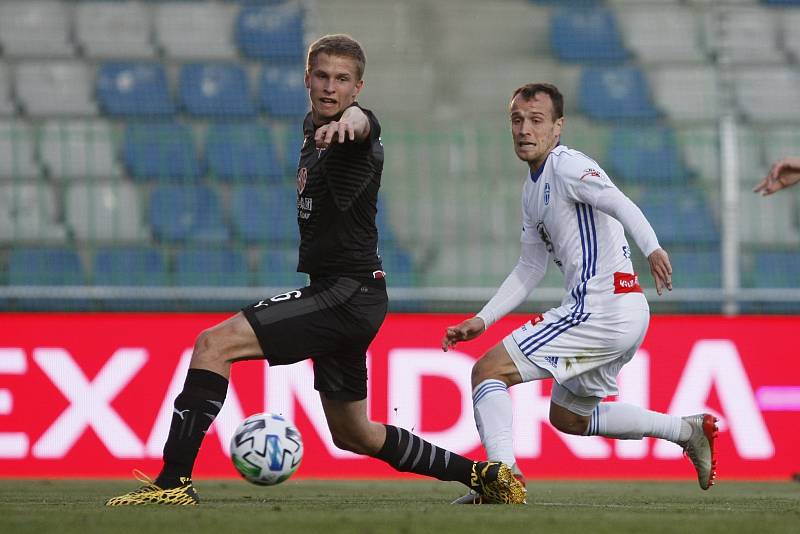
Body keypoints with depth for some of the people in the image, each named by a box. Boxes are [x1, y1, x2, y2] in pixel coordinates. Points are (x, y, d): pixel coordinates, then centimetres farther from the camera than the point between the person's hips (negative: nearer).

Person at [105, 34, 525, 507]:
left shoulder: (357, 130, -16)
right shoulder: (314, 126, 13)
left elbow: (362, 121, -42)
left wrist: (349, 123, -65)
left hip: (349, 295, -11)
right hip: (335, 293, 11)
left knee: (214, 344, -20)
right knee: (352, 434, 21)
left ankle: (174, 481, -23)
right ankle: (485, 476, 32)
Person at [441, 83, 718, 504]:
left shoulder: (567, 166, -10)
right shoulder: (533, 187, 19)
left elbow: (622, 206, -27)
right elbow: (530, 269, 25)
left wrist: (652, 249, -45)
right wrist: (482, 320, 18)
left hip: (601, 308, -10)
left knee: (487, 371, -11)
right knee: (567, 417, 25)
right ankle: (687, 430, 25)